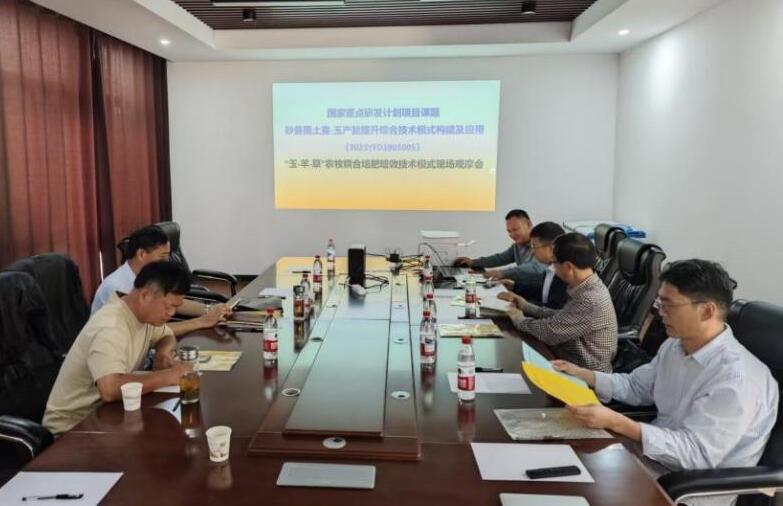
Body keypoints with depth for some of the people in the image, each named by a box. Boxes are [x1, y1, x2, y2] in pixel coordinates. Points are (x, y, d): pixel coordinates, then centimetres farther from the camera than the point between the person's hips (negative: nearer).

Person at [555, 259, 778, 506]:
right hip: (656, 454, 7)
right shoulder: (674, 346, 0)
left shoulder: (736, 378, -26)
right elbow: (636, 387, 14)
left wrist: (615, 422, -35)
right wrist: (581, 375, 1)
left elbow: (696, 454, -28)